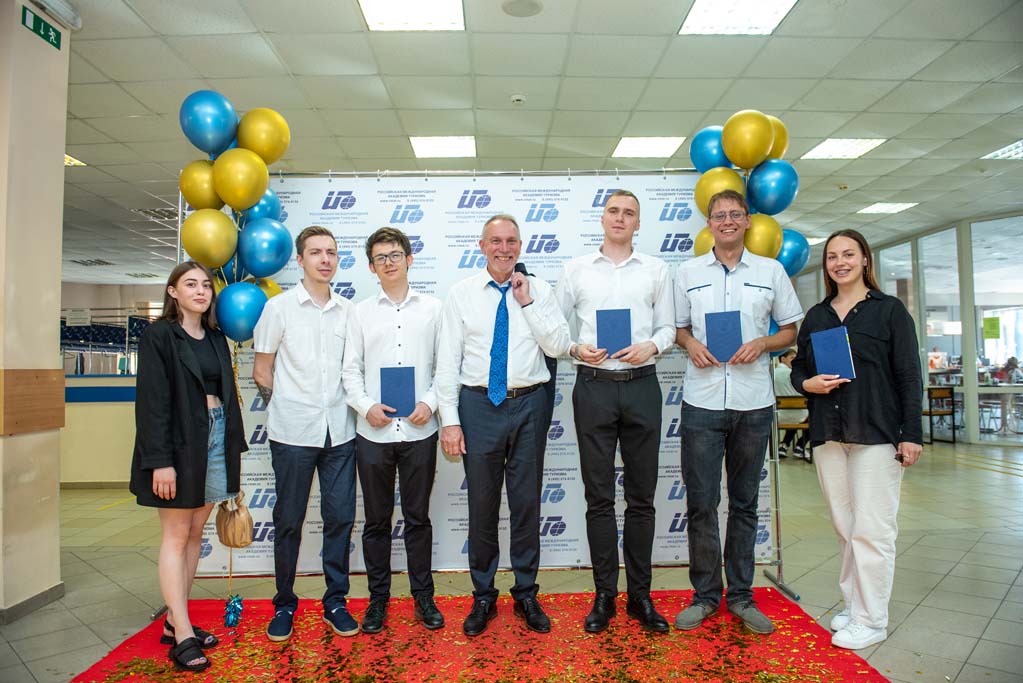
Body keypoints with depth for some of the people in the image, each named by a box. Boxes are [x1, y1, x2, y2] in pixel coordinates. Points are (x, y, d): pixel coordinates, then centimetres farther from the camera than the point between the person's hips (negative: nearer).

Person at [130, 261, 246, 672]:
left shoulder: (216, 338, 13)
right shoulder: (159, 335, -5)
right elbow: (152, 401, -12)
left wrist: (235, 445, 10)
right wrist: (160, 460, -17)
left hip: (215, 439, 6)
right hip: (179, 442, -6)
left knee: (195, 533, 10)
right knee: (176, 535, 0)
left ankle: (174, 620, 21)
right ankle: (183, 636, 4)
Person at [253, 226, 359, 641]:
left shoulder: (348, 311, 7)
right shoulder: (279, 307, -1)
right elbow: (261, 372, 4)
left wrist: (353, 404, 5)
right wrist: (288, 406, 6)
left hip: (340, 432, 3)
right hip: (293, 433, -2)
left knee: (340, 518, 7)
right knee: (289, 520, 8)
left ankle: (335, 602, 22)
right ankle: (284, 604, 26)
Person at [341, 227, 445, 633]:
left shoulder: (433, 308, 5)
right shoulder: (361, 313, 7)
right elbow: (350, 370, 5)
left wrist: (430, 402, -10)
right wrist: (366, 406, -10)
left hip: (419, 431, -1)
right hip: (373, 432, 1)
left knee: (418, 517, 11)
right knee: (376, 520, 11)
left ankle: (423, 596, 26)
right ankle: (378, 598, 27)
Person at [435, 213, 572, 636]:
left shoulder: (539, 291, 5)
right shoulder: (462, 293, 3)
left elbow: (560, 347, -5)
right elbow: (448, 360, 0)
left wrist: (528, 303, -10)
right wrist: (449, 420, -6)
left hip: (528, 404, 1)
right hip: (479, 405, 0)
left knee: (527, 503, 10)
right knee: (482, 504, 9)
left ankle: (526, 594, 29)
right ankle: (483, 597, 27)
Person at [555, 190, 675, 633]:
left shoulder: (656, 270, 10)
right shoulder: (576, 269, 8)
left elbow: (668, 327, 9)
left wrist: (651, 346, -11)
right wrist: (575, 349, -10)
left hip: (641, 385, 1)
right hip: (594, 385, -1)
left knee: (641, 496, 8)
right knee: (599, 497, 5)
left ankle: (640, 594, 21)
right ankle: (604, 595, 18)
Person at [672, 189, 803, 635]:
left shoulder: (771, 271, 8)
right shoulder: (688, 273, 9)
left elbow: (790, 330, 11)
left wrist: (762, 343, -9)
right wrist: (690, 344, -8)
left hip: (754, 402, 1)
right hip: (702, 401, 0)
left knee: (744, 502, 10)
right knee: (701, 502, 1)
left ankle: (740, 595, 24)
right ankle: (705, 594, 17)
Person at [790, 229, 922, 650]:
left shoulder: (890, 310, 2)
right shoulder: (816, 316, 14)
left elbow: (909, 376, -2)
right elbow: (798, 369, 17)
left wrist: (911, 434, -7)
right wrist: (808, 384, -7)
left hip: (877, 434, -4)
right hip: (828, 436, 4)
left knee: (872, 529, -4)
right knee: (844, 527, 11)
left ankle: (871, 619, 8)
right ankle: (853, 604, 24)